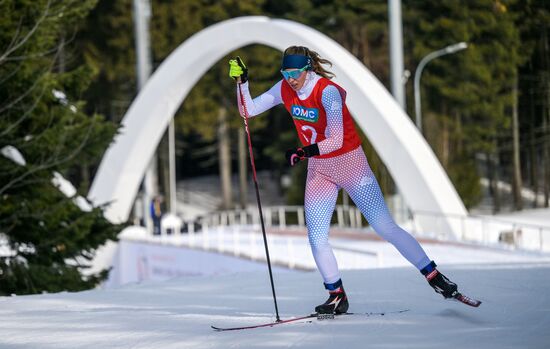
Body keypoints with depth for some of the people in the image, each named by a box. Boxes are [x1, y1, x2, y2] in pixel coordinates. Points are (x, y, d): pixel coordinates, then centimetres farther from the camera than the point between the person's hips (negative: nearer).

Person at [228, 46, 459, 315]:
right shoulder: (285, 89, -5)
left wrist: (305, 151, -38)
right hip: (319, 170, 5)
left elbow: (337, 140, -26)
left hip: (350, 163, -5)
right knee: (316, 237, -8)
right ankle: (337, 296, 4)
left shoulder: (327, 92, -23)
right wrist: (241, 81, -13)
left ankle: (433, 276, 2)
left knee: (385, 227, -7)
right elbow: (248, 110, 2)